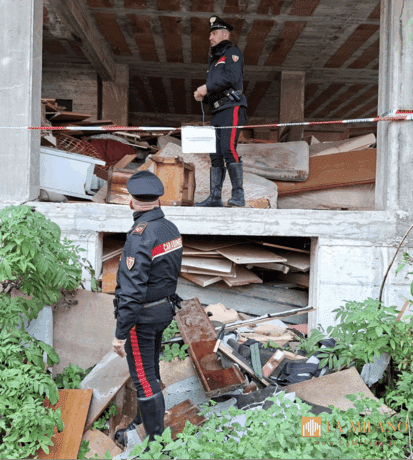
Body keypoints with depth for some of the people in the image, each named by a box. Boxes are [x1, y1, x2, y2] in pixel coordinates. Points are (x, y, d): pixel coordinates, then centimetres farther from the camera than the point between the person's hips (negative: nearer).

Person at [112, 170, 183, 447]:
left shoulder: (139, 237, -27)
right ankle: (144, 422, 43)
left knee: (143, 377, 6)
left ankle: (155, 440, 20)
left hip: (142, 316, -9)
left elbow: (132, 291, -28)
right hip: (165, 309, 9)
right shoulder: (171, 229, 0)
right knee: (150, 369, 23)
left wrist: (120, 334, -21)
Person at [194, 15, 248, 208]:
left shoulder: (232, 52, 5)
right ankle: (215, 197, 4)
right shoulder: (214, 59, 29)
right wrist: (202, 95, 7)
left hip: (232, 108, -8)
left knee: (228, 149, -21)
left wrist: (207, 87, -11)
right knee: (215, 155, 3)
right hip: (217, 112, 8)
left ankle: (238, 195, -19)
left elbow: (231, 77, -14)